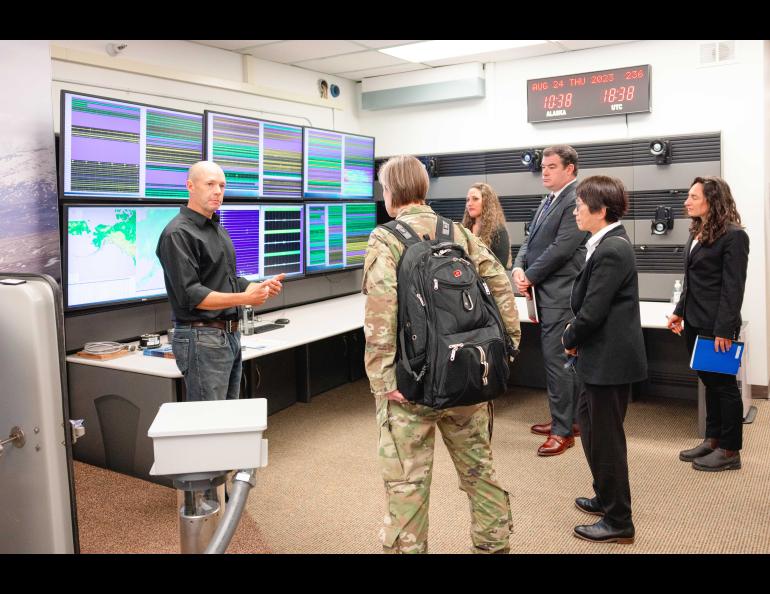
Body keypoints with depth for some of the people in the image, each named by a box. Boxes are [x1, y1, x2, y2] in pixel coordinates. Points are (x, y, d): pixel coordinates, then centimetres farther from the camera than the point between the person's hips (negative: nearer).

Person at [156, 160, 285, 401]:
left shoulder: (218, 230, 17)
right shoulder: (178, 233, -13)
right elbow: (190, 295, -20)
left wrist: (262, 287, 4)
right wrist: (244, 298, -26)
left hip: (230, 335, 9)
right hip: (201, 337, -9)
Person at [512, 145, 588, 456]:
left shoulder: (575, 201, -12)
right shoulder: (548, 202, 17)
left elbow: (561, 249, -19)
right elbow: (530, 240, 16)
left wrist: (530, 277, -10)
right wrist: (519, 268, -3)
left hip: (560, 295, -9)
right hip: (544, 293, 9)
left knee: (556, 360, -6)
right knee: (564, 359, 17)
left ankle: (563, 431, 3)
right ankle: (569, 418, 29)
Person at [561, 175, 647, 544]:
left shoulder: (611, 251, -22)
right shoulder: (608, 244, 9)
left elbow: (592, 311, -22)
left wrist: (569, 339, -6)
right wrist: (576, 331, 3)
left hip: (610, 360, -10)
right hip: (603, 357, 10)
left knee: (606, 438, 2)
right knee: (589, 424, 23)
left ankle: (618, 522, 18)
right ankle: (606, 498, 40)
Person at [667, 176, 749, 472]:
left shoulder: (733, 236, -13)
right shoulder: (697, 233, 12)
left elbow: (733, 287, -16)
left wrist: (724, 330, -19)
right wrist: (680, 312, 16)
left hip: (716, 325, -8)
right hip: (695, 323, 8)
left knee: (724, 384, 2)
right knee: (709, 382, 16)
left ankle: (730, 451, 14)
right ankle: (713, 440, 27)